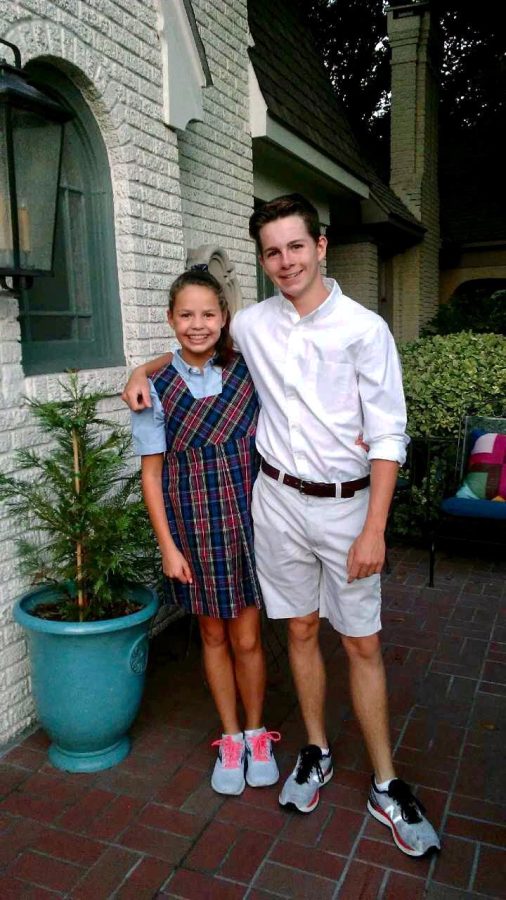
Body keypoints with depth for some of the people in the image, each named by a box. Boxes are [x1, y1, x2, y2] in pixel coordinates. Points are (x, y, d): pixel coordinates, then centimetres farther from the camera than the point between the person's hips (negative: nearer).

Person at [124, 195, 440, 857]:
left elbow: (388, 437, -10)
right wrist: (144, 369, 6)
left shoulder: (364, 328, -10)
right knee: (301, 631, 15)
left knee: (363, 645, 6)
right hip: (279, 500, 3)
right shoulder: (252, 324, 2)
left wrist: (374, 529, -13)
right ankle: (316, 752, 35)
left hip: (346, 504, -3)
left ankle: (385, 785, 23)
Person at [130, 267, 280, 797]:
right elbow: (151, 473, -3)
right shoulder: (156, 390, -5)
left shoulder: (247, 374, -3)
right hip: (192, 527, 0)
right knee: (214, 636, 14)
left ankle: (257, 734, 33)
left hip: (247, 521, 0)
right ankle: (230, 739, 34)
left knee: (247, 638, 8)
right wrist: (167, 546, -6)